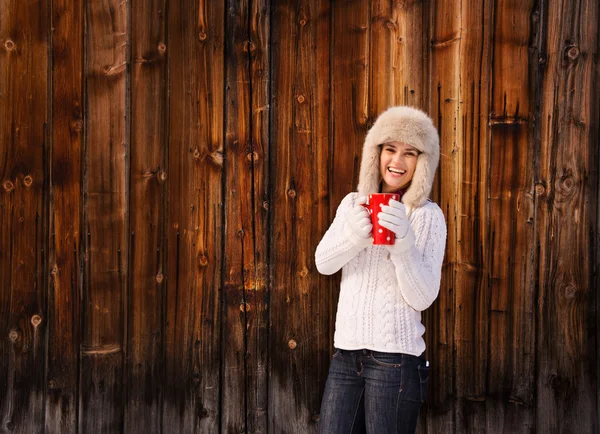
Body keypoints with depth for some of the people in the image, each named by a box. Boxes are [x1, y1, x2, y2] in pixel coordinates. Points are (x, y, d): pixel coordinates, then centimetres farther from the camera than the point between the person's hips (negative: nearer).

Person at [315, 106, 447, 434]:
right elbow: (323, 262, -2)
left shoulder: (428, 216, -4)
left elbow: (422, 298, -10)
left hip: (395, 357, -4)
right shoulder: (353, 203, 11)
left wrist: (404, 244, -25)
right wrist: (353, 236, -21)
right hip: (346, 352, 4)